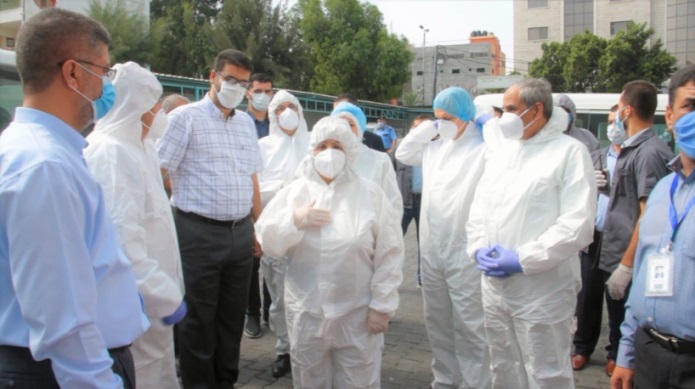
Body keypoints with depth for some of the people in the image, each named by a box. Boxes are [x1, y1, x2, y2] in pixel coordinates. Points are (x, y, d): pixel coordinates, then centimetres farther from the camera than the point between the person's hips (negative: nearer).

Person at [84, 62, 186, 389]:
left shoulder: (139, 147, 12)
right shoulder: (110, 153, -20)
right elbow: (123, 239, -28)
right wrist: (164, 295, -22)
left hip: (151, 295, 10)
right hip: (137, 302, -10)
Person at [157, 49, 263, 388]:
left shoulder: (246, 122, 14)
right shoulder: (186, 117, -4)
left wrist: (258, 226, 15)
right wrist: (170, 223, -9)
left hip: (241, 233, 6)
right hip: (199, 232, -5)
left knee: (232, 316, 15)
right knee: (198, 319, 6)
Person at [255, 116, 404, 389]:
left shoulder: (370, 194, -2)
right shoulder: (293, 192, 5)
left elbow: (389, 254, -4)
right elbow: (267, 242, 1)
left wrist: (382, 305, -7)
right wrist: (294, 221, -15)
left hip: (358, 313, -2)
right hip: (306, 313, 2)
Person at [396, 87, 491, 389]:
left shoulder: (484, 149, -10)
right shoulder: (435, 147, 10)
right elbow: (403, 154, 20)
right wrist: (427, 128, 9)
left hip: (465, 253, -7)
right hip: (431, 251, 7)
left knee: (468, 326, 2)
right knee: (437, 322, 18)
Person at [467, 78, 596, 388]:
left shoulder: (570, 151, -7)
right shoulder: (501, 149, 13)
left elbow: (578, 224, -16)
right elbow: (479, 205, 13)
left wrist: (523, 260, -19)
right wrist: (478, 248, -5)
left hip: (542, 291, -6)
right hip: (494, 286, 6)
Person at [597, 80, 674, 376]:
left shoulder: (650, 152, -18)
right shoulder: (630, 149, 10)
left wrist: (626, 265, -21)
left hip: (629, 265, -9)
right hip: (613, 258, 9)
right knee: (617, 322, 20)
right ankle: (615, 363, 35)